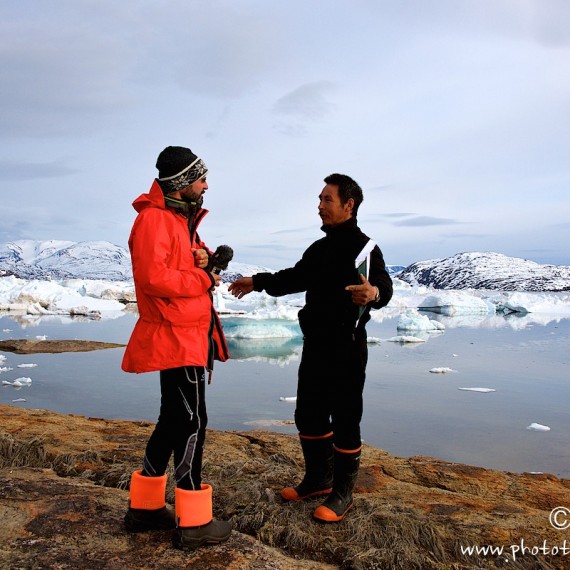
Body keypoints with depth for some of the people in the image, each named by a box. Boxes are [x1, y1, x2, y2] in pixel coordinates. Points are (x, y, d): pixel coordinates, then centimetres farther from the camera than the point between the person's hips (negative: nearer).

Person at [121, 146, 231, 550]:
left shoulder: (183, 218, 17)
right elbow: (153, 277, -25)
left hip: (192, 335, 10)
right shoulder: (154, 218, -14)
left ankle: (145, 506, 29)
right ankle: (193, 524, 7)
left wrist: (205, 259, -3)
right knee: (192, 423, -4)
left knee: (174, 419, 16)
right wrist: (203, 280, -15)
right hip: (176, 337, -10)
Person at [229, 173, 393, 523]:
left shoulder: (363, 247, -11)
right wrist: (257, 282, 30)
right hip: (315, 345, 9)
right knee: (308, 415, 16)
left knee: (345, 419, 1)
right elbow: (295, 278, 26)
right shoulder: (319, 249, 14)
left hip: (347, 348, -8)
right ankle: (319, 479, 33)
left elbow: (384, 286, -25)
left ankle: (342, 493, 16)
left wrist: (374, 292, -48)